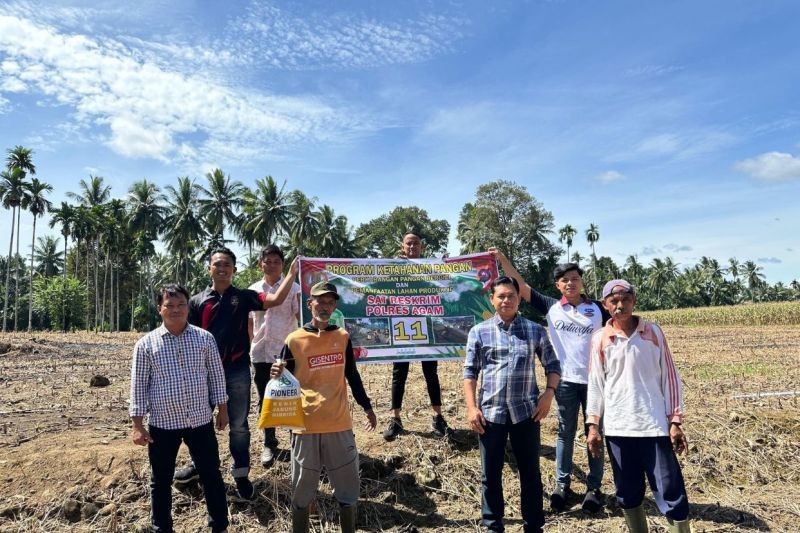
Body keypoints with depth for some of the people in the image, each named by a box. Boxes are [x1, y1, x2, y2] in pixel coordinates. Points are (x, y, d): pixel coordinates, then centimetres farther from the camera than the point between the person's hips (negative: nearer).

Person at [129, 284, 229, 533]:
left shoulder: (205, 338, -3)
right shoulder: (146, 344, -5)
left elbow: (216, 376, 5)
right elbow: (138, 386, -1)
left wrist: (222, 408, 6)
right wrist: (137, 424, -3)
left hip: (201, 421, 1)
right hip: (162, 424, 0)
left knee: (211, 475, 11)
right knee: (161, 481, 14)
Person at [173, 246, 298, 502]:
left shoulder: (244, 296, 1)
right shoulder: (197, 301, 3)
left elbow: (276, 300, -13)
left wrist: (292, 273, -22)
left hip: (237, 370, -1)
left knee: (238, 425, 9)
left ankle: (241, 473, 22)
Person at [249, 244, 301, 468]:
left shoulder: (293, 288, -3)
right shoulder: (253, 290, 7)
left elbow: (302, 317, -9)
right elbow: (249, 324, 12)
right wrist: (245, 349, 10)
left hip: (287, 352, -3)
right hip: (260, 353, 3)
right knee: (265, 400, 11)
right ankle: (269, 445, 24)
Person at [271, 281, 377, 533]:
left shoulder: (343, 336, 3)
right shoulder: (294, 340, -7)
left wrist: (367, 407, 19)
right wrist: (276, 375, -24)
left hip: (339, 424, 3)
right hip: (306, 426, -2)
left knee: (348, 488, 14)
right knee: (302, 492, 11)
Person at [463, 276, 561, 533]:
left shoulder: (535, 330, 3)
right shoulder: (479, 332, 1)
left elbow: (553, 365, 9)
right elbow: (470, 372, 2)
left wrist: (549, 393, -7)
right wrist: (471, 408, -5)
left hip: (526, 411, 1)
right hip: (490, 412, 0)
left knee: (530, 472, 11)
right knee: (491, 474, 10)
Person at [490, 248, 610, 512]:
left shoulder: (597, 308, 0)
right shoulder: (551, 307, -1)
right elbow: (521, 285, -3)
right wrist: (503, 259, -8)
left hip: (594, 380, 0)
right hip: (565, 379, 0)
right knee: (566, 431, 12)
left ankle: (594, 487, 24)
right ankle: (561, 483, 25)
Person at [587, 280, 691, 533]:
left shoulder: (653, 332, 1)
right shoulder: (600, 339, 2)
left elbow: (670, 377, 3)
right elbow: (595, 384, 6)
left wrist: (675, 421, -1)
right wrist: (593, 425, 3)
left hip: (655, 426, -1)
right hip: (617, 428, 1)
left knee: (671, 493, 1)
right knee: (628, 495, 11)